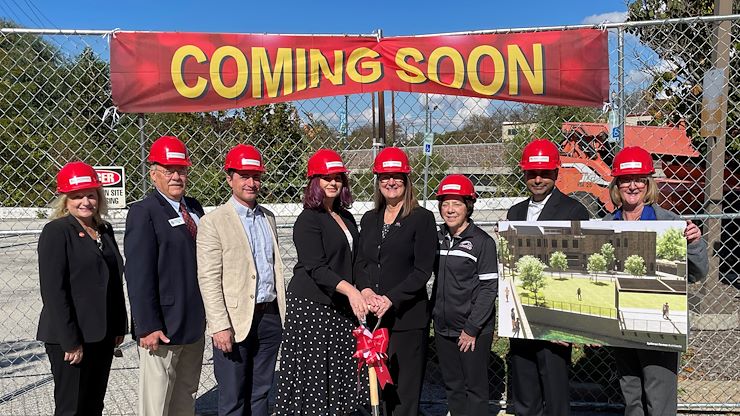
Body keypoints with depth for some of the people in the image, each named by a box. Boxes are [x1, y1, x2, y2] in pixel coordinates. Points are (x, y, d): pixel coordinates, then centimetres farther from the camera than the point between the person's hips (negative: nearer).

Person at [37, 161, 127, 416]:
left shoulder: (104, 230, 10)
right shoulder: (56, 232, -10)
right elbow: (53, 291, -15)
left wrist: (119, 327, 9)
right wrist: (70, 341, -17)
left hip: (103, 336, 6)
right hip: (70, 338, -6)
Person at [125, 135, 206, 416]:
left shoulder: (194, 208, 10)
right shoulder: (143, 213, -11)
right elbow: (138, 275, -16)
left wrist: (208, 314, 12)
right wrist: (148, 327, -19)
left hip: (195, 325, 7)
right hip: (162, 329, -7)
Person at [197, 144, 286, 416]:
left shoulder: (268, 217, 13)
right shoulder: (213, 222, -6)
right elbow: (208, 279, -10)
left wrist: (283, 312, 13)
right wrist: (220, 326, -16)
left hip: (270, 317, 5)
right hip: (235, 320, -5)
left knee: (261, 394, 16)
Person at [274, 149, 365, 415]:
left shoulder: (347, 218, 13)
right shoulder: (308, 220, -9)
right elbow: (316, 268, -18)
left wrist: (363, 293, 10)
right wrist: (349, 290, -29)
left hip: (343, 306, 7)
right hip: (312, 305, -6)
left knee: (340, 372, 8)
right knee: (313, 373, -2)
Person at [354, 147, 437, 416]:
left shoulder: (422, 218, -3)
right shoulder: (369, 219, 14)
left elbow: (422, 270, -9)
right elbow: (360, 262, 11)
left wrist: (390, 299, -16)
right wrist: (366, 291, -8)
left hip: (407, 317, -4)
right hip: (372, 315, 5)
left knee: (405, 391, 2)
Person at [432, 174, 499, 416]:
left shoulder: (482, 242, -8)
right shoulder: (437, 239, 7)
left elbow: (489, 288, -11)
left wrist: (472, 328, -13)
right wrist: (432, 314, 8)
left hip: (474, 331, -5)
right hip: (443, 328, 5)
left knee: (475, 387, 5)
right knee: (452, 386, 15)